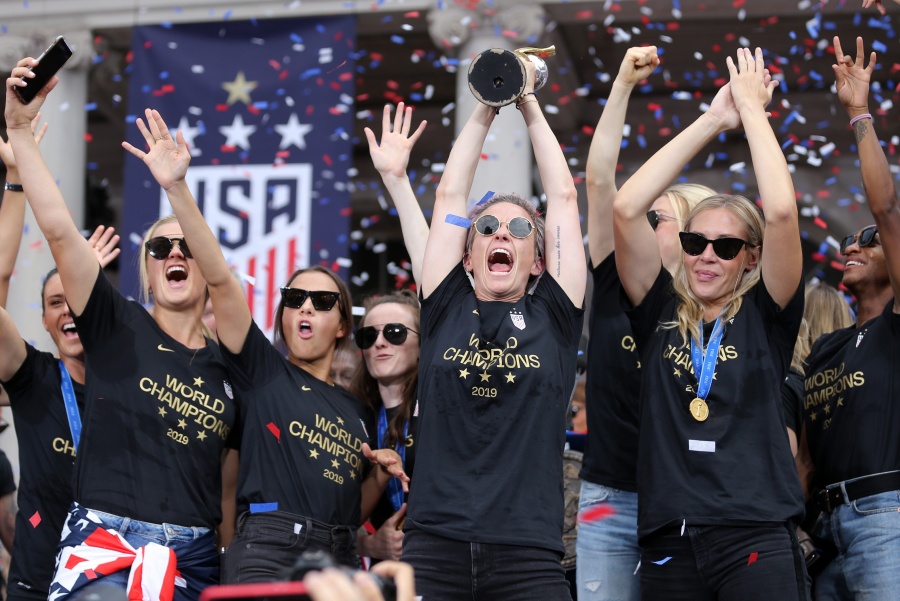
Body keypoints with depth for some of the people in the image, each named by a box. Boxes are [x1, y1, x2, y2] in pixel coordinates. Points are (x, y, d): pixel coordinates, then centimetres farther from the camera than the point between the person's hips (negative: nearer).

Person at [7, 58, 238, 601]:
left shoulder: (228, 367, 14)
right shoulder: (119, 329, 4)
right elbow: (59, 230, -7)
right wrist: (20, 130, -12)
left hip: (193, 557, 4)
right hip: (105, 545, -4)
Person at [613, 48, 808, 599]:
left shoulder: (765, 317, 7)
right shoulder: (661, 315, 12)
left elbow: (781, 212, -8)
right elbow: (626, 209, 2)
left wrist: (752, 108, 3)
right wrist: (714, 119, 4)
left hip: (756, 537, -2)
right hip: (668, 543, 3)